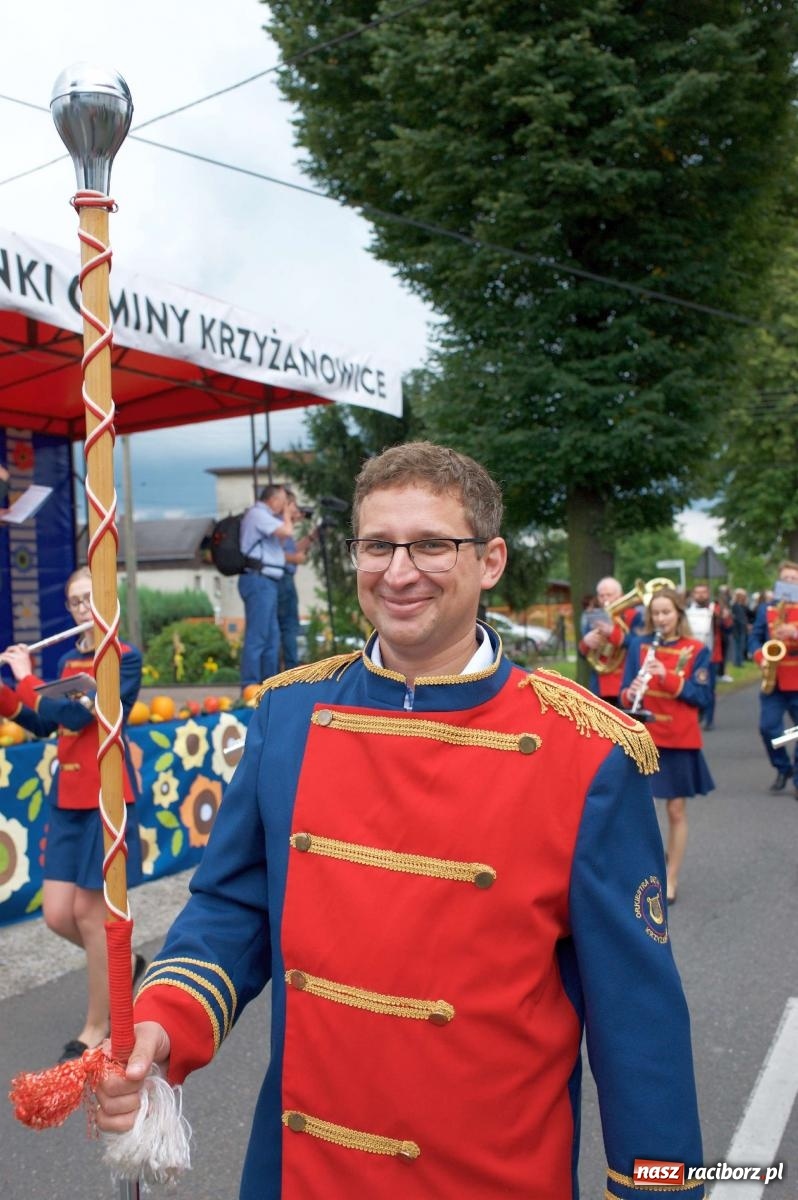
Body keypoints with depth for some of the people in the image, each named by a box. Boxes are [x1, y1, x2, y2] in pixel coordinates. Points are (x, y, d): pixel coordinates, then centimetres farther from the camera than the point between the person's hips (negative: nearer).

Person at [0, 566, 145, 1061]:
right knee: (57, 915, 6)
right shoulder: (69, 660, 11)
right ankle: (126, 965, 33)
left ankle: (97, 1029, 19)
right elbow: (43, 725, 12)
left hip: (107, 801, -6)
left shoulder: (127, 659, -10)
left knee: (88, 913, 2)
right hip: (66, 801, 6)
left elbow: (75, 716, -20)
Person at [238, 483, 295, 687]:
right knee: (256, 636, -11)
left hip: (267, 582, 11)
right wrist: (285, 514, 1)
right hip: (259, 580, -11)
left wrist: (284, 516, 20)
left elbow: (280, 543, 27)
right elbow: (287, 532, -18)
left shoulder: (263, 516, 23)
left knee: (272, 636, 13)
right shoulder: (257, 513, -8)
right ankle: (250, 686, -11)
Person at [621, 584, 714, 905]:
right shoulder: (639, 645, 2)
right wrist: (630, 694, -22)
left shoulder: (696, 650, -1)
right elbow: (625, 694, 2)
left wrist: (668, 677, -21)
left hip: (680, 740, 0)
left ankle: (671, 879, 20)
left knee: (676, 810, 7)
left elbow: (702, 697, -8)